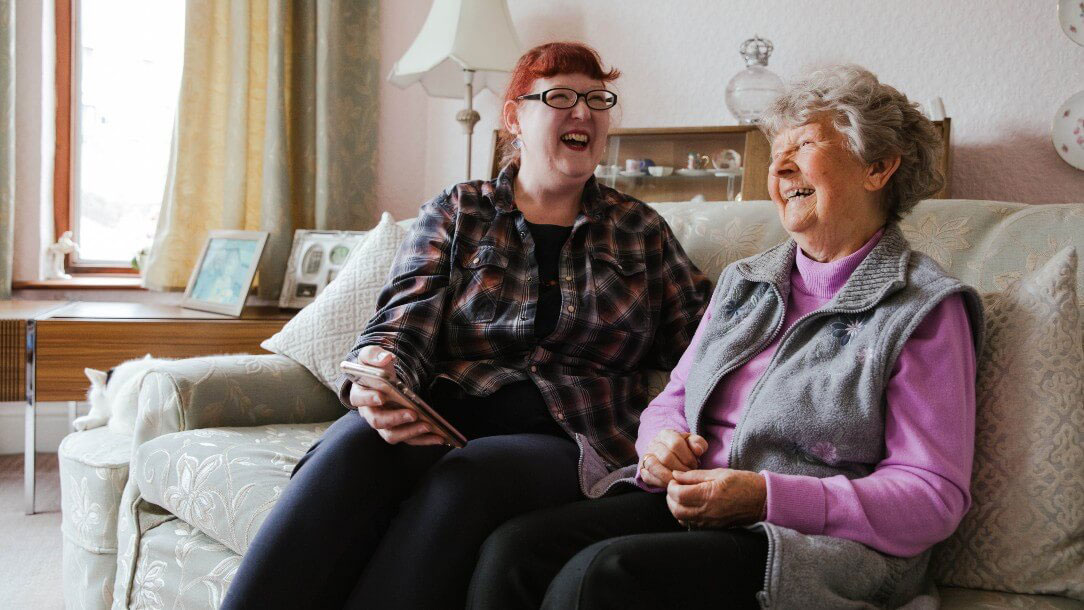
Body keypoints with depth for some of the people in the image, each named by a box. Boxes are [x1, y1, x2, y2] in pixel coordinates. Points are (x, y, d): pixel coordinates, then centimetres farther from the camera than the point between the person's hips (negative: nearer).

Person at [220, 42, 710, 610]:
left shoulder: (641, 229, 18)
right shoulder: (457, 212, 15)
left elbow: (699, 340, 16)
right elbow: (403, 326, 2)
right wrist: (374, 384, -22)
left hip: (567, 439, 0)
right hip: (445, 413, 0)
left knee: (468, 478, -35)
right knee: (356, 445, -35)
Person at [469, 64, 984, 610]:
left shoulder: (925, 309, -2)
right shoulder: (744, 281, 19)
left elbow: (935, 495, -8)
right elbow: (674, 398, 24)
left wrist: (765, 497, -19)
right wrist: (662, 444, -3)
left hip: (822, 543, -5)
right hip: (688, 505, 6)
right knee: (514, 547, -20)